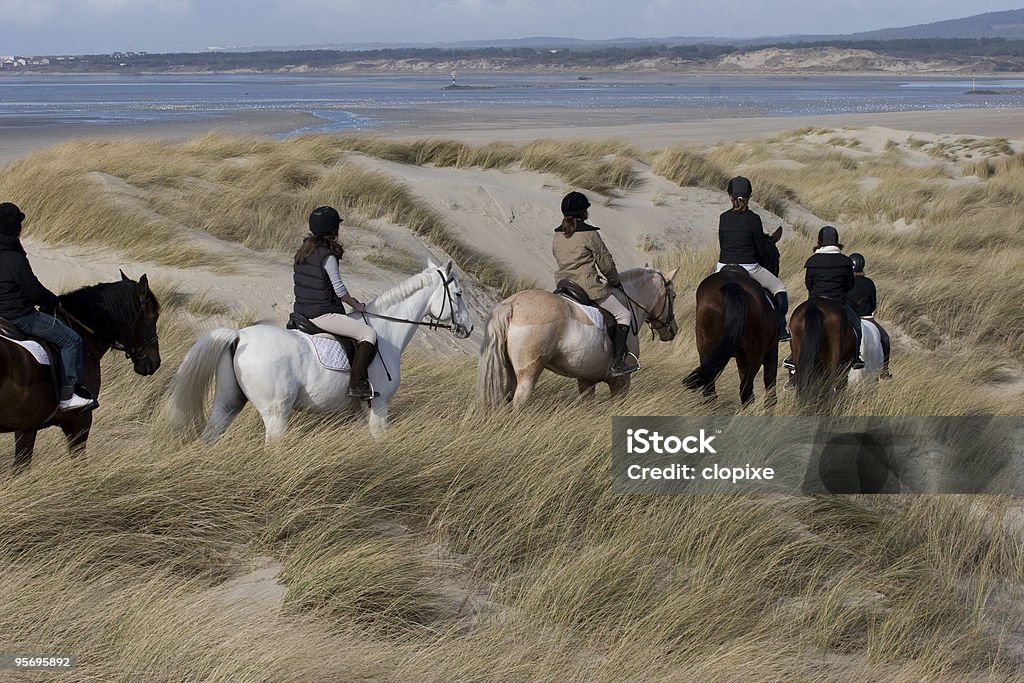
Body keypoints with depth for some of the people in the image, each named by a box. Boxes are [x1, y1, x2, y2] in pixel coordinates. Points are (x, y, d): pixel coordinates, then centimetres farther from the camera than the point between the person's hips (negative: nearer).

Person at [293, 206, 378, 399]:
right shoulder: (328, 256, -16)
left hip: (301, 311, 10)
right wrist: (356, 305, 1)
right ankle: (357, 383, -20)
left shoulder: (303, 251, 9)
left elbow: (295, 278, 18)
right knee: (368, 334, -12)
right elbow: (339, 289, -15)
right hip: (322, 314, -10)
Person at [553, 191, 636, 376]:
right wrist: (614, 281, 12)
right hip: (588, 287, -8)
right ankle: (616, 363, -6)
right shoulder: (589, 234, -13)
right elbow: (606, 262, -6)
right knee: (624, 315, 2)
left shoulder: (558, 235, 8)